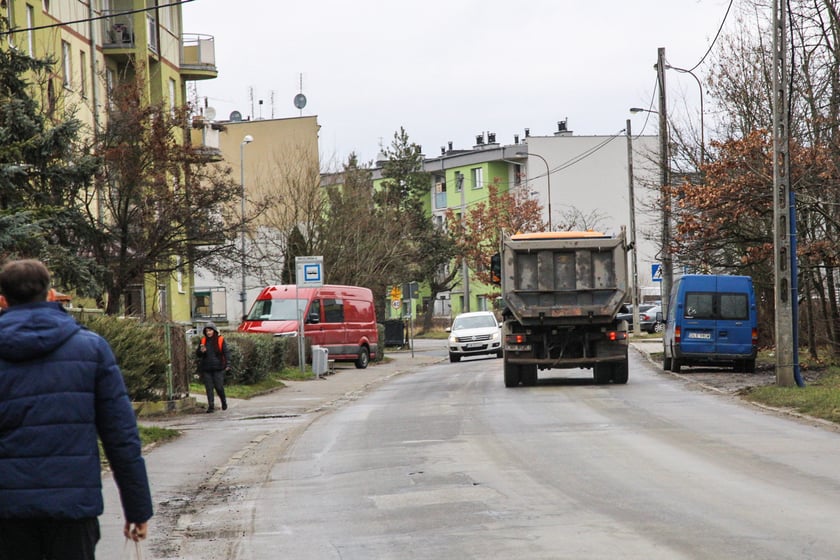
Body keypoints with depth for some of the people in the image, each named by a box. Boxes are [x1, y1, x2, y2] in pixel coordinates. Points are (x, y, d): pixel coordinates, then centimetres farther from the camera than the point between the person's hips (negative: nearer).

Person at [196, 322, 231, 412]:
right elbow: (197, 354, 13)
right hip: (206, 369, 3)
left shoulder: (220, 340, -1)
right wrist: (201, 351, -11)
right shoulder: (203, 341, 8)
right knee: (209, 388, 0)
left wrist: (227, 365, -12)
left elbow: (226, 353, -2)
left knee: (219, 387, -3)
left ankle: (224, 401, 23)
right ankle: (211, 406, 3)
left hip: (218, 368, -3)